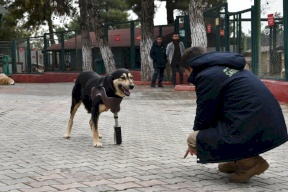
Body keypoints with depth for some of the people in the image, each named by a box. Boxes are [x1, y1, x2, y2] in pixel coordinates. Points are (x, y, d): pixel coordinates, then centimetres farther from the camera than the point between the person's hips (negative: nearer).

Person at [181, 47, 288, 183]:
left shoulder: (206, 76, -5)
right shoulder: (227, 68, 24)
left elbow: (204, 117, -1)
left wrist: (194, 143, 20)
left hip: (255, 133, -10)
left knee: (193, 140, -3)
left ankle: (249, 162, -4)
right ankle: (239, 161, 17)